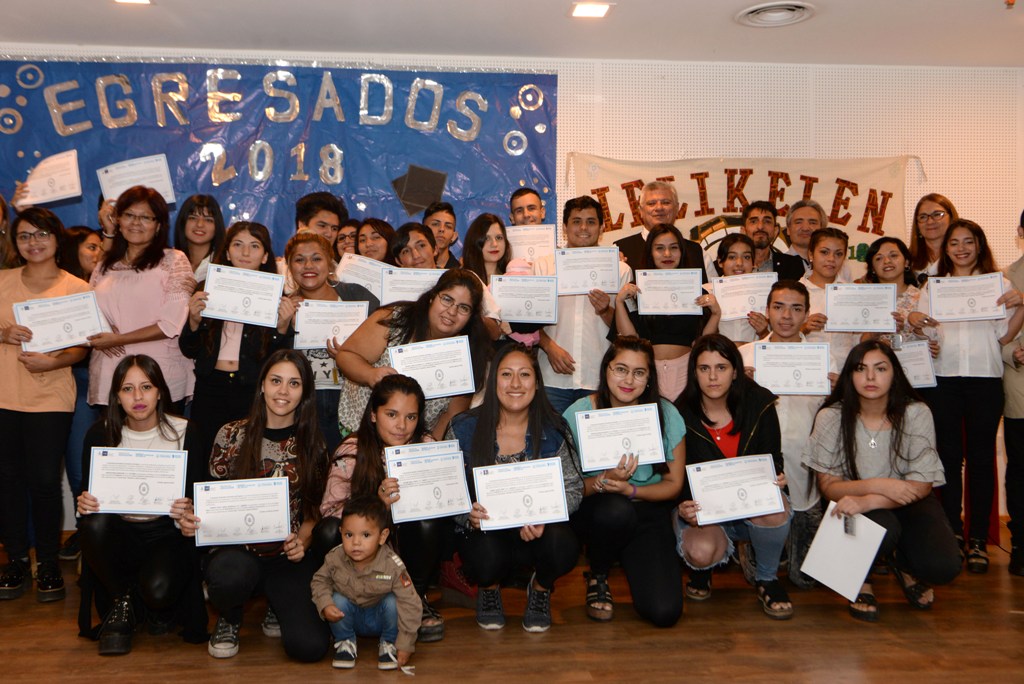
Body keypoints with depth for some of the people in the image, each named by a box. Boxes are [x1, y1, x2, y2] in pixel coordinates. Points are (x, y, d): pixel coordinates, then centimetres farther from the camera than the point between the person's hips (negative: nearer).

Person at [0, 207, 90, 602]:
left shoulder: (77, 288, 0)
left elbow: (82, 348, -1)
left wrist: (52, 362, -19)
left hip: (50, 398, -3)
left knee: (45, 480, -3)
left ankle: (48, 563, 12)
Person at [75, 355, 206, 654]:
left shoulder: (184, 432, -5)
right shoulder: (100, 434, 0)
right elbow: (88, 493, 6)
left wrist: (189, 509, -24)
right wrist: (84, 503, -19)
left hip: (167, 532, -2)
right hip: (120, 532, 3)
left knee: (158, 591, -31)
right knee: (94, 524, -32)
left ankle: (159, 606, 12)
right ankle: (122, 604, -4)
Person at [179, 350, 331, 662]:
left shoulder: (312, 445, 5)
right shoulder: (233, 435, 2)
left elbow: (315, 510, 8)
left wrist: (302, 539, -13)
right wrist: (193, 520, -15)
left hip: (289, 555, 1)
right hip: (237, 547, 0)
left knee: (309, 646, -21)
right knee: (230, 576, -39)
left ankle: (278, 605, 18)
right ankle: (229, 619, 2)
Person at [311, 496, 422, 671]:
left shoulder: (393, 566, -31)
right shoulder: (335, 558, -23)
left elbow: (410, 605, -26)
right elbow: (320, 580, -2)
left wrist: (405, 646, -24)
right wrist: (325, 604, -24)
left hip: (380, 619, -1)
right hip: (349, 617, 2)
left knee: (392, 602, -29)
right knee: (338, 599, -26)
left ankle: (388, 644, -1)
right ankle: (344, 642, 2)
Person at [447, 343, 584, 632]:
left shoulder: (554, 430, -3)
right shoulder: (464, 428, -6)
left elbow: (573, 488, -3)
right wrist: (468, 514, -27)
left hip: (537, 531, 1)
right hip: (482, 530, -1)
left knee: (563, 546, -32)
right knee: (487, 561, -35)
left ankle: (540, 589, 8)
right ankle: (489, 590, 8)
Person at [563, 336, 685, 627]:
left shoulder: (666, 415, -6)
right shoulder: (578, 414, -10)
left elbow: (674, 483, -1)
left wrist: (631, 490, -20)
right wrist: (603, 481, -30)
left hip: (647, 509, 1)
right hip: (592, 512, -1)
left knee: (664, 612, -17)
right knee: (615, 510, -40)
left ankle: (627, 556, 18)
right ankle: (598, 576, -3)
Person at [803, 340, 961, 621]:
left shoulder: (915, 413, -13)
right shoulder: (831, 417, -13)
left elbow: (921, 485, -16)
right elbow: (828, 487, -11)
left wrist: (867, 500, -32)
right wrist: (878, 485, -30)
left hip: (907, 504, 1)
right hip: (853, 506, -1)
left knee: (944, 567, -24)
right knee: (883, 526, -35)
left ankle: (902, 562, 13)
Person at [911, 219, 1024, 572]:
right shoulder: (933, 286, 12)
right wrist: (913, 320, -10)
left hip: (985, 378, -1)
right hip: (942, 379, 1)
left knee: (981, 457, 0)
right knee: (948, 456, 4)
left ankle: (978, 540, 6)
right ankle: (952, 533, 13)